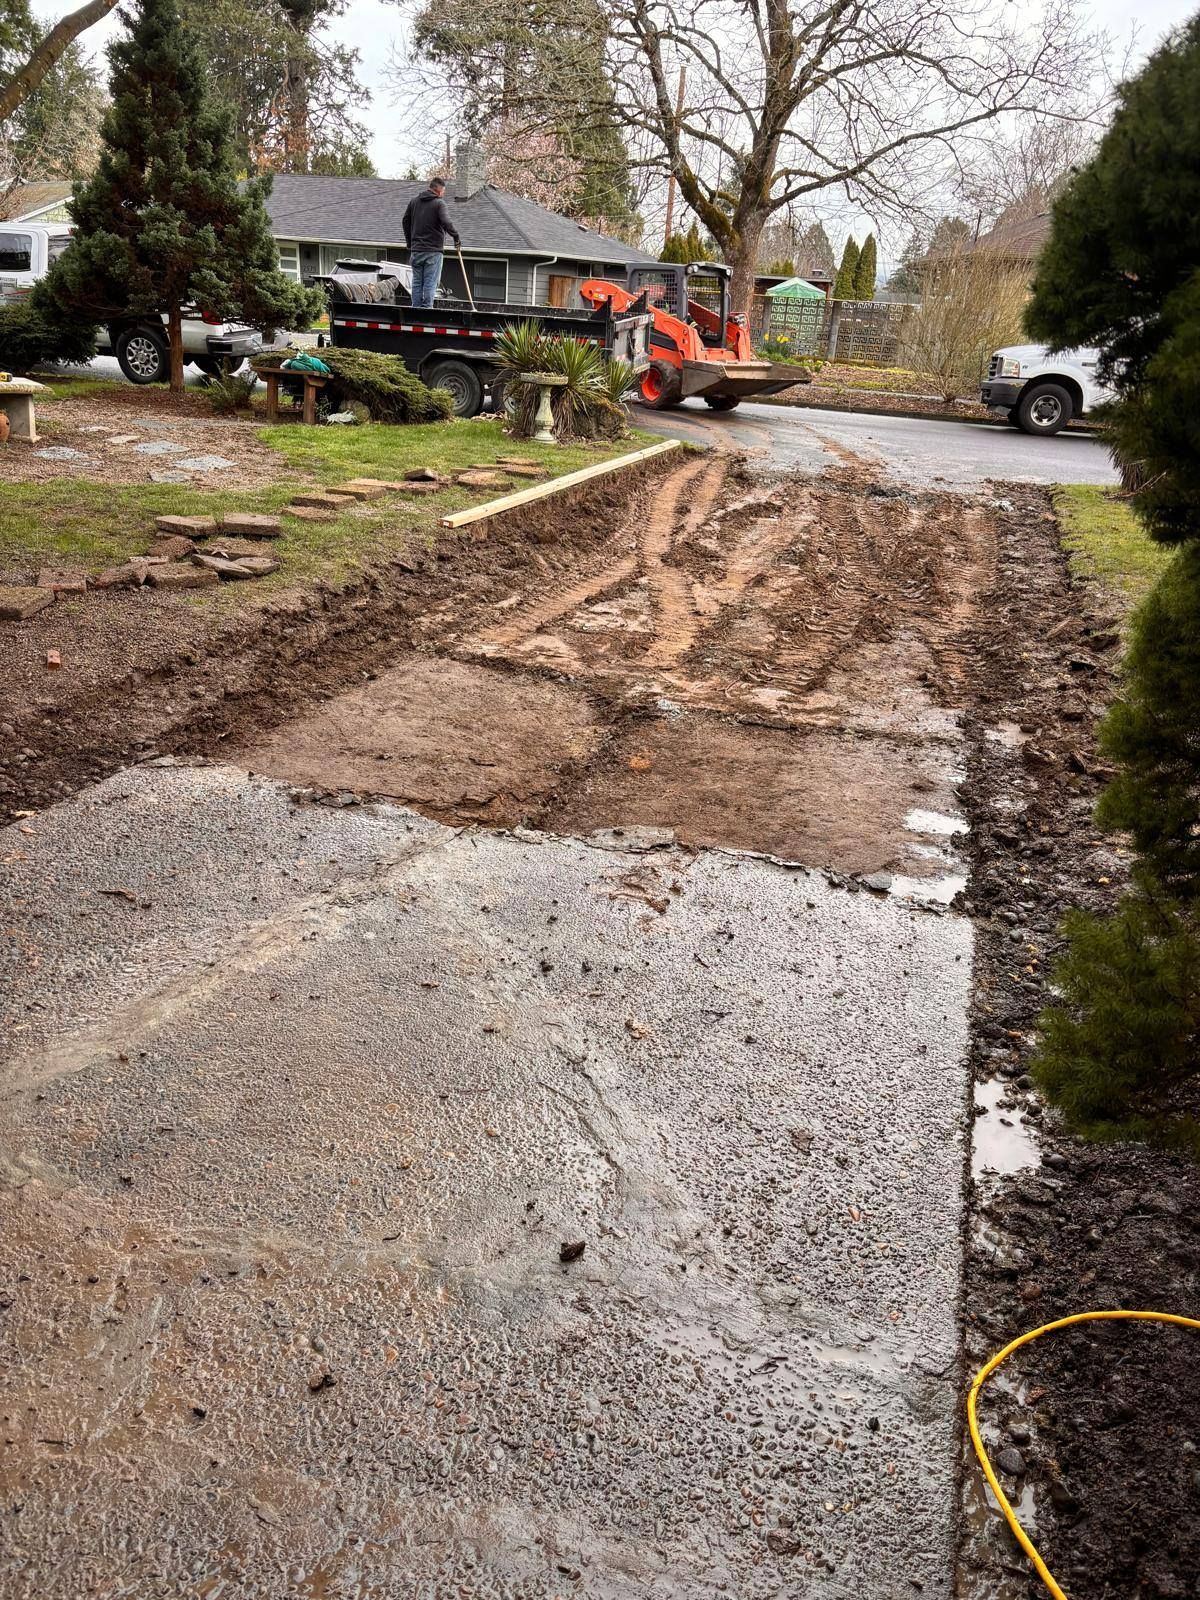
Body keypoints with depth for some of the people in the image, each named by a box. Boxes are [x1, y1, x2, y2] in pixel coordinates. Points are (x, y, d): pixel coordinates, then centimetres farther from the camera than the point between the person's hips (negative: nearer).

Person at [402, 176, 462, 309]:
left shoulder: (414, 201, 11)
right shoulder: (439, 203, -7)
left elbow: (406, 221, 16)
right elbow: (447, 223, -18)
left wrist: (410, 243, 22)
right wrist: (456, 237, -5)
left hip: (416, 250, 5)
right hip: (433, 251, -5)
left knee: (417, 282, 8)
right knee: (430, 283, -3)